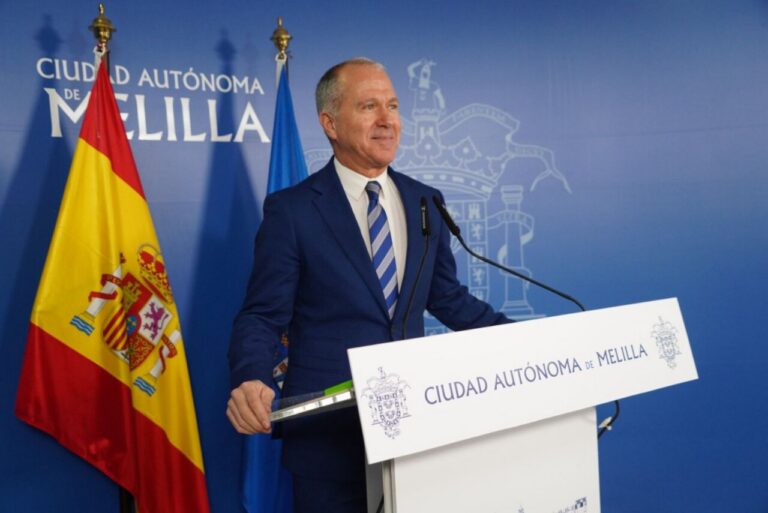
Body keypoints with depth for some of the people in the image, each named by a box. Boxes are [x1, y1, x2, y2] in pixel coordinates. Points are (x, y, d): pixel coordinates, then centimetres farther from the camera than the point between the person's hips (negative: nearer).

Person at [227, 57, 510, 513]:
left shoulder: (426, 202, 6)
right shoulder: (291, 210, -8)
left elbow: (448, 298, 12)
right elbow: (262, 318, -8)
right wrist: (252, 382, -27)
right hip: (330, 434, -4)